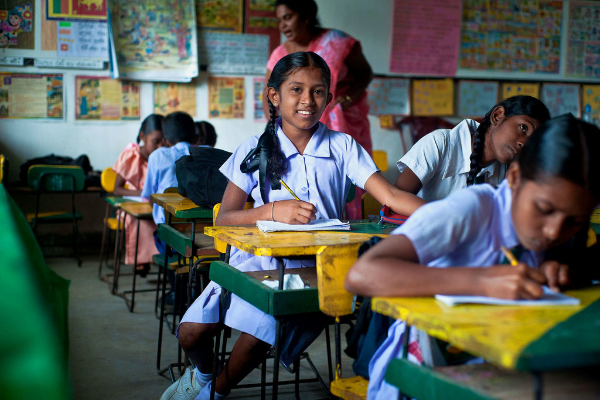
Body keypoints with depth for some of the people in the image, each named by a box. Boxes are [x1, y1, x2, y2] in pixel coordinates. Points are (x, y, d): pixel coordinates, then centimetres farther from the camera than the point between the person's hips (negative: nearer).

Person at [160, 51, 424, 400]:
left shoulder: (342, 147, 4)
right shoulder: (255, 150, 4)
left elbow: (392, 195, -8)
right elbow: (224, 220, -2)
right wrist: (273, 210, -20)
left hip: (312, 265, -1)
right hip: (255, 258, 1)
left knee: (261, 326, -26)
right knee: (191, 331, -14)